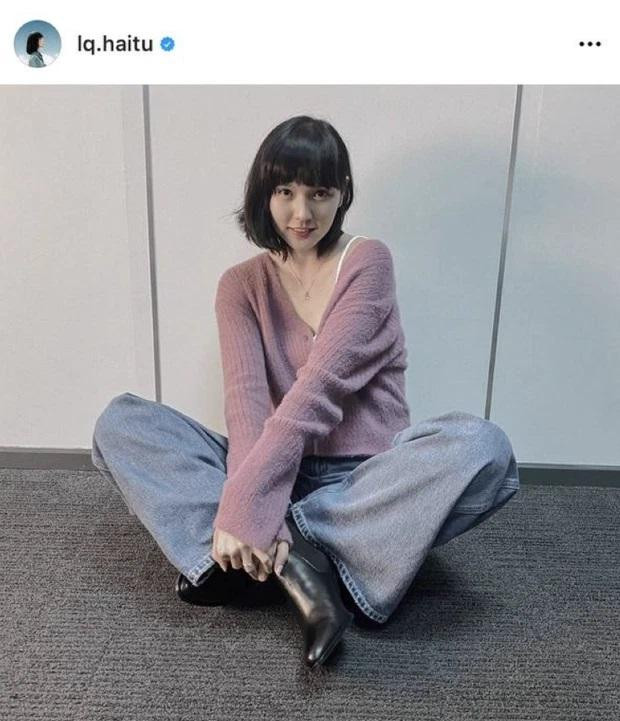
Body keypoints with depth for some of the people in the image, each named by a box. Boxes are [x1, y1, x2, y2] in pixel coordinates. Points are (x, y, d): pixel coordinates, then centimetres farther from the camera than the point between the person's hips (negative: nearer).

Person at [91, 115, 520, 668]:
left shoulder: (368, 261, -5)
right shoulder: (241, 284, 5)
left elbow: (322, 387, -18)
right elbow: (245, 397, -11)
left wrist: (243, 504, -26)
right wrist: (250, 500, -29)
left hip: (365, 480, -2)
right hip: (277, 474, 3)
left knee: (482, 448, -32)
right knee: (120, 422, -12)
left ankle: (265, 559, -25)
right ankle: (289, 563, -27)